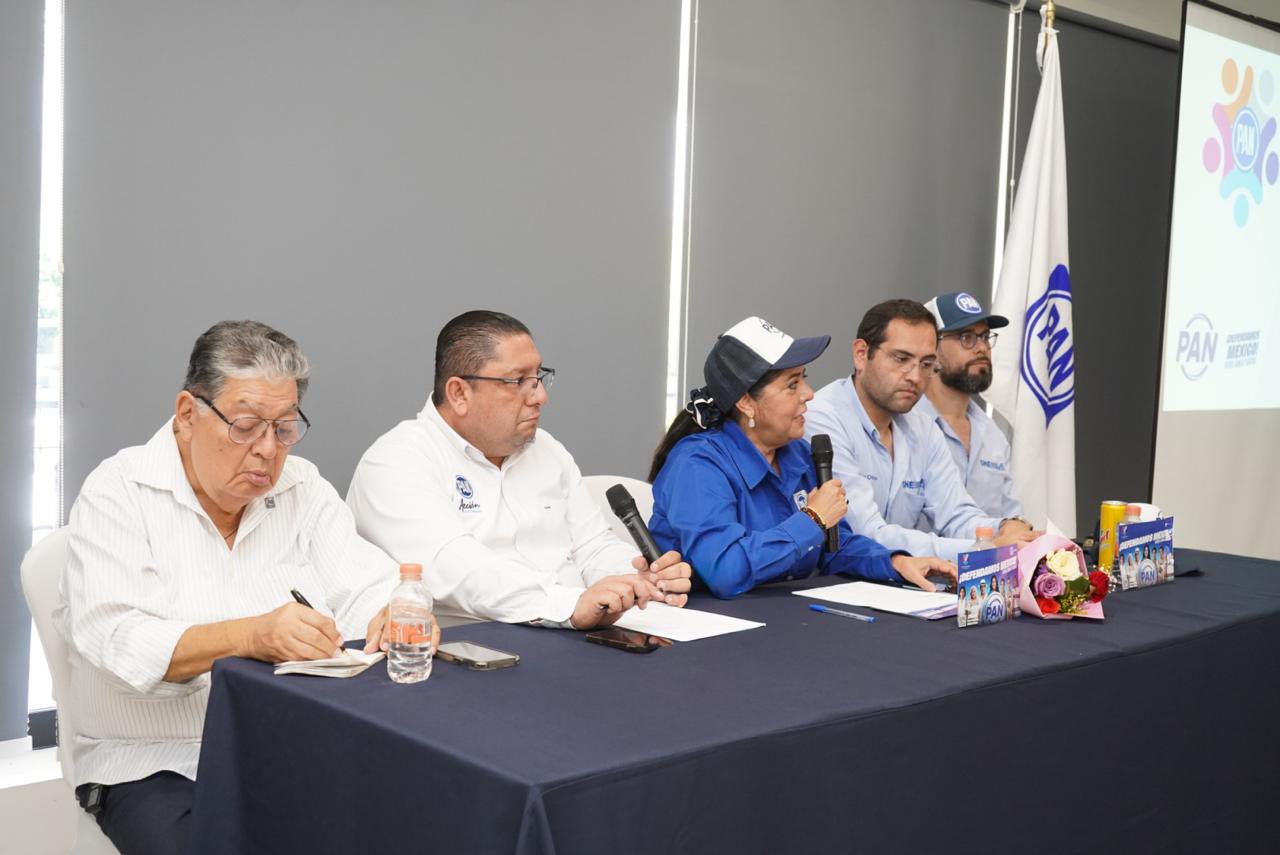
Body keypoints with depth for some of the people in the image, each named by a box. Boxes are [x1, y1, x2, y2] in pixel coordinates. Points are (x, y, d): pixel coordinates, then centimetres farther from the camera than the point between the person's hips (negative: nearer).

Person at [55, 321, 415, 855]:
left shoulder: (303, 488, 8)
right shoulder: (117, 494, -5)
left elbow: (368, 589, 0)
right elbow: (117, 643, -18)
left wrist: (397, 616, -25)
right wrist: (251, 637, -34)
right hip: (155, 765, -3)